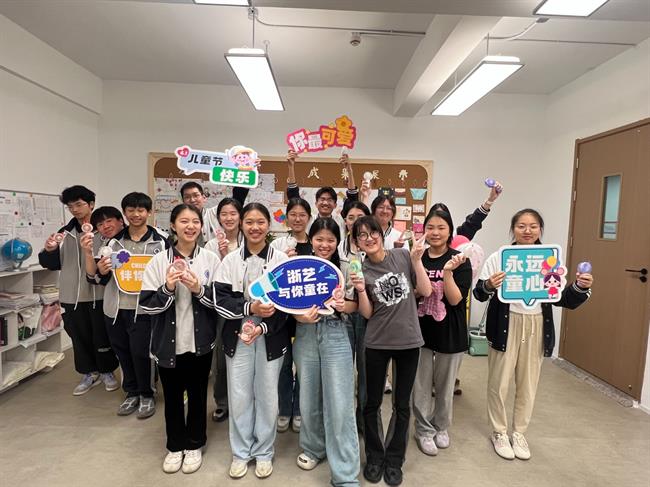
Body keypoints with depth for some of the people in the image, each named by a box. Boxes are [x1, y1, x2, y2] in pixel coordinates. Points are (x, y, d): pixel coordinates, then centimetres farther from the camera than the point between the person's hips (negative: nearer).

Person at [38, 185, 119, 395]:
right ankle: (89, 373, 33)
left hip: (99, 293, -4)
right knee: (80, 337, 15)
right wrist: (50, 250, -10)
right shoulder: (65, 233, 6)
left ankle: (107, 372, 30)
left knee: (102, 336, 9)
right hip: (72, 295, 4)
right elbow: (53, 264, 10)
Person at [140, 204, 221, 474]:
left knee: (197, 394, 16)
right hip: (167, 342, 1)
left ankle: (194, 445, 37)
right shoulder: (159, 261, -5)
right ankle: (175, 446, 40)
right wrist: (167, 289, -23)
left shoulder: (211, 259, -5)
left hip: (200, 342, 0)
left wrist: (199, 290, -21)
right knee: (172, 396, 17)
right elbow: (146, 304, -6)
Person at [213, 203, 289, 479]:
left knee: (267, 396, 10)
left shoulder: (281, 260, -4)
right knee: (239, 397, 10)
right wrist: (250, 307, -20)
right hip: (237, 336, 1)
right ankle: (240, 452, 32)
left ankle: (263, 452, 32)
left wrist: (262, 327, -17)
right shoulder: (230, 261, 0)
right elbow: (220, 301, -4)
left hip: (270, 337, -1)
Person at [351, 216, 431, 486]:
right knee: (372, 403, 11)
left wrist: (416, 260, -13)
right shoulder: (360, 270, -6)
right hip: (377, 343, -1)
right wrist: (361, 291, -23)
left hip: (409, 341, 1)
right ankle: (375, 457, 34)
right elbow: (367, 314, -5)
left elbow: (426, 292, -5)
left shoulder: (403, 256, -4)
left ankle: (394, 459, 32)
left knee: (402, 405, 12)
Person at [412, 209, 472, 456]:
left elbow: (456, 300, -14)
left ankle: (441, 427, 40)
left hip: (450, 332, -1)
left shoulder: (460, 261, -9)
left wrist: (447, 271, -29)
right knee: (420, 385, 10)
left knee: (445, 385, 16)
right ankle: (424, 430, 31)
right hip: (420, 329, 2)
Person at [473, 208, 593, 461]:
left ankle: (519, 433, 35)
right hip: (506, 326, -3)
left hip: (536, 327, 3)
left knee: (528, 384, 15)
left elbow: (563, 299, 6)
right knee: (499, 383, 7)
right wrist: (488, 286, -28)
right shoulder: (499, 257, -7)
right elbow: (479, 294, -7)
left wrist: (581, 287, -12)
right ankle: (499, 432, 29)